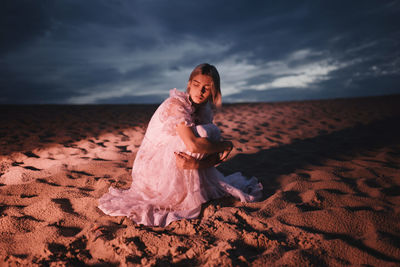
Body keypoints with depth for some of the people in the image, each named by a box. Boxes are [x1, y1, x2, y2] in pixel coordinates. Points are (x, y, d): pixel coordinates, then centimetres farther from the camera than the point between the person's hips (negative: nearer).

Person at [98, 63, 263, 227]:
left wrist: (195, 163, -28)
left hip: (171, 170, 7)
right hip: (152, 170, -7)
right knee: (204, 133, -23)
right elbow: (193, 145, -35)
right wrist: (227, 144, -20)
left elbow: (215, 154, -6)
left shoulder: (204, 111, 2)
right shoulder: (176, 104, -21)